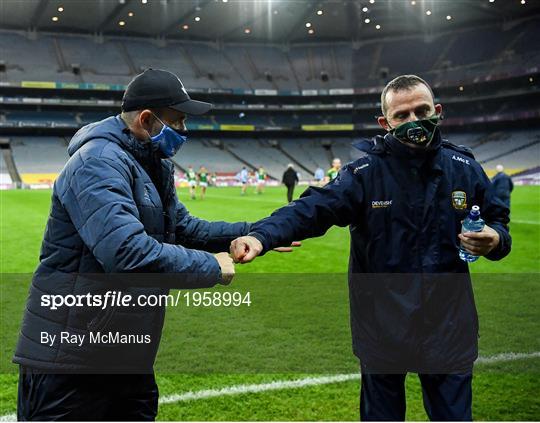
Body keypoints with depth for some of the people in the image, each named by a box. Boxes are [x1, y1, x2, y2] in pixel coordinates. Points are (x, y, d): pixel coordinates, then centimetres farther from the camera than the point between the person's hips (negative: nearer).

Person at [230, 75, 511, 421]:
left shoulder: (464, 169, -1)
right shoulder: (365, 173, -9)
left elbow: (498, 222, 11)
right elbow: (312, 209, -22)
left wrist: (495, 239, -13)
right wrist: (262, 236, -40)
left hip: (448, 327, 2)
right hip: (383, 327, -1)